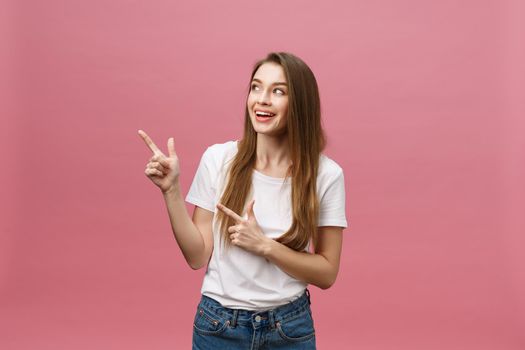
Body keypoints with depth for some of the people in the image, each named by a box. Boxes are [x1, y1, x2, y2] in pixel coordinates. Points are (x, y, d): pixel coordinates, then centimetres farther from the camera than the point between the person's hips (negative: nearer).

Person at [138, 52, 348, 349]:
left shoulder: (326, 174, -11)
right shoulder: (218, 158, -9)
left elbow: (326, 273, -7)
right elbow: (197, 257, -6)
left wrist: (265, 245, -19)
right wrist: (171, 190, -16)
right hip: (219, 325, 1)